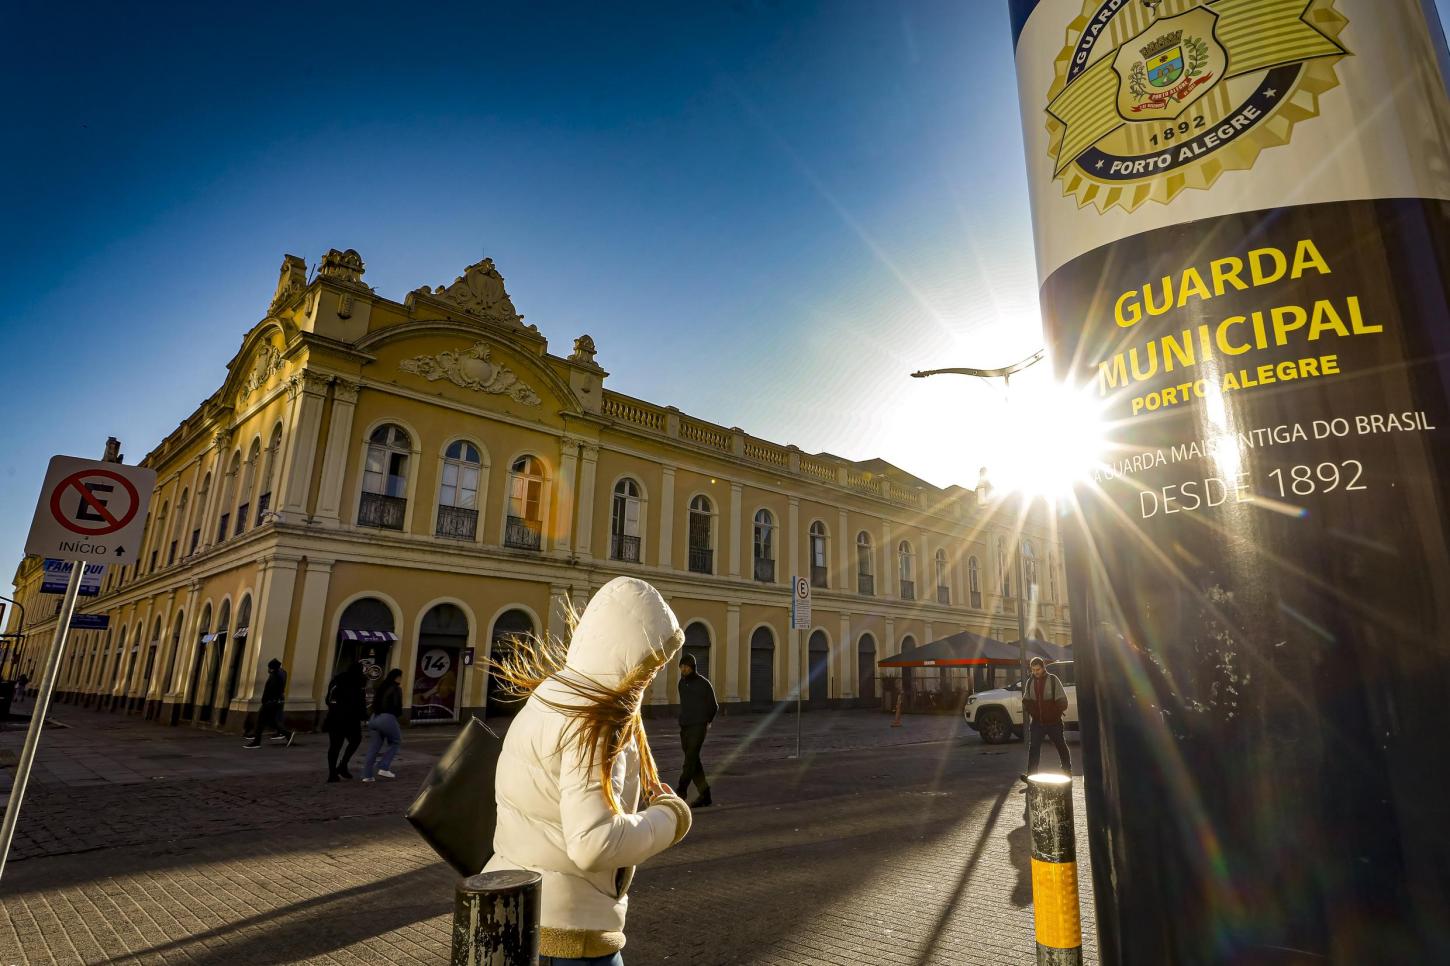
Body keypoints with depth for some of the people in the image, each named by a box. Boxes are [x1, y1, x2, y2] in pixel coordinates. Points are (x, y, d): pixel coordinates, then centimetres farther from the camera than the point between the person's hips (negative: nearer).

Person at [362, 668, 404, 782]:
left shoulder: (381, 687, 17)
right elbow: (397, 706, -9)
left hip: (375, 718, 7)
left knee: (374, 746, 12)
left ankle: (367, 774, 8)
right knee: (395, 742, 12)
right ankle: (384, 768, 3)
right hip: (387, 718, -7)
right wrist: (398, 714, 10)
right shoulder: (396, 689, -6)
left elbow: (375, 703, 18)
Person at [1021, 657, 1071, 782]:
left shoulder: (1053, 679, -7)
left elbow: (1062, 699, -5)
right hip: (1037, 722, 3)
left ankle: (1067, 770, 32)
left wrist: (1059, 711, -13)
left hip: (1054, 721, -3)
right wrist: (1028, 710, 1)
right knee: (1033, 748, -5)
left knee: (1061, 746, 13)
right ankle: (1031, 775, -5)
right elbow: (1026, 700, 15)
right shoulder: (1030, 682, 6)